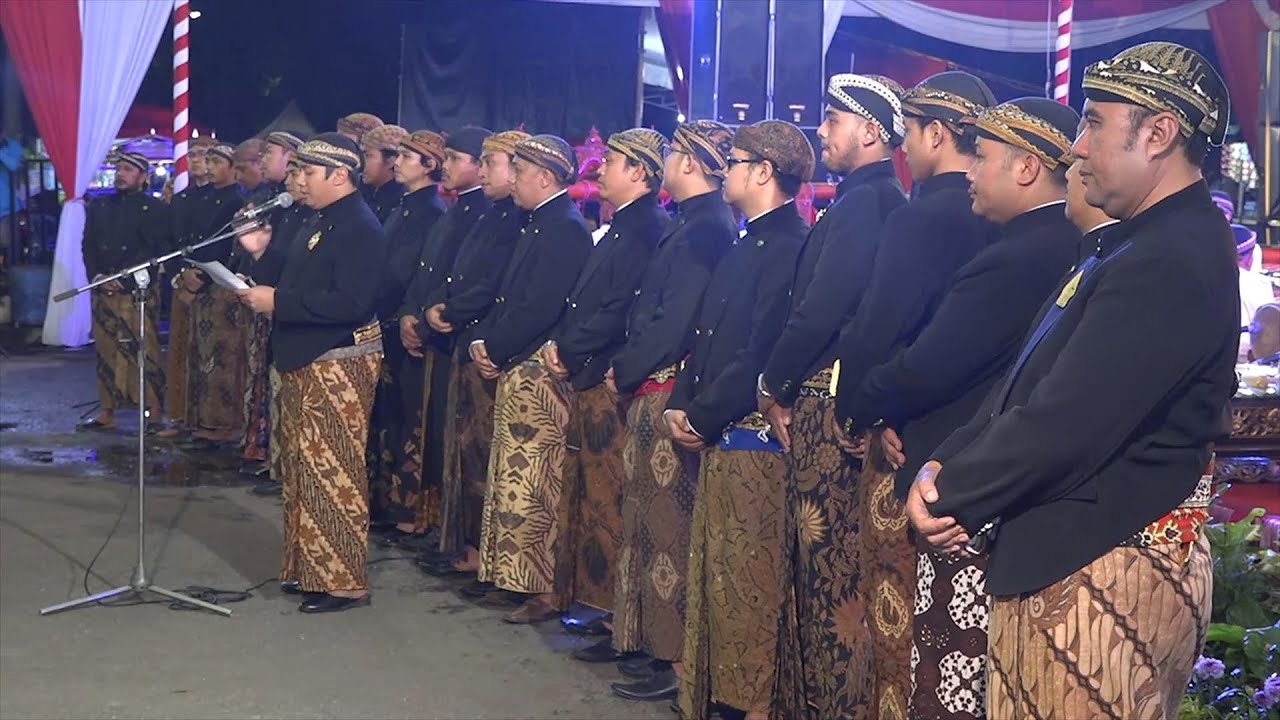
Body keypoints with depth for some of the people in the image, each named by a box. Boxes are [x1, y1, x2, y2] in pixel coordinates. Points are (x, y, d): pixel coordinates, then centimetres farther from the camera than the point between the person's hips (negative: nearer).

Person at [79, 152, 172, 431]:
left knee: (145, 352, -7)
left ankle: (153, 415, -4)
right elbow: (88, 246, 14)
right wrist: (96, 276, -4)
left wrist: (123, 279, -12)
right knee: (106, 352, 6)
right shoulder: (99, 207, 17)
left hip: (138, 292, -5)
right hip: (103, 292, 5)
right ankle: (107, 411, 12)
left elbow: (159, 250, -6)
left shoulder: (156, 209, 2)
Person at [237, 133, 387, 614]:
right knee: (302, 467, 15)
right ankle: (308, 568, 26)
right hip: (303, 363, 10)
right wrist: (260, 254, 6)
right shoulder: (321, 223, 15)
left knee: (332, 473, -5)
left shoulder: (361, 229, -17)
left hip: (339, 365, -10)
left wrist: (276, 301, -23)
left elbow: (349, 303, -27)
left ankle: (343, 582, 3)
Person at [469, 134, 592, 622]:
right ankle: (518, 578, 25)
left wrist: (496, 349, -13)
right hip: (516, 371, 10)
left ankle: (545, 591, 2)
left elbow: (539, 309, -22)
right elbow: (510, 298, 18)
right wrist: (484, 339, 3)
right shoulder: (540, 226, 16)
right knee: (512, 481, 15)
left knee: (531, 487, -5)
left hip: (538, 374, -10)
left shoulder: (565, 229, -16)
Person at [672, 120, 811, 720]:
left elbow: (761, 352, -20)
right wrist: (682, 403, 5)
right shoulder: (747, 246, 17)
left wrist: (705, 418, -14)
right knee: (711, 573, 14)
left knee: (748, 578, -2)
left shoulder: (788, 247, -14)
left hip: (752, 436, -10)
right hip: (716, 436, 10)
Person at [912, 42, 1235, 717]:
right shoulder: (1140, 244, 14)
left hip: (1103, 567, -9)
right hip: (1061, 552, 9)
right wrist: (942, 466, -1)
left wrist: (951, 497, -10)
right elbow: (1029, 385, 12)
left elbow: (1063, 424, -23)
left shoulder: (1172, 261, -20)